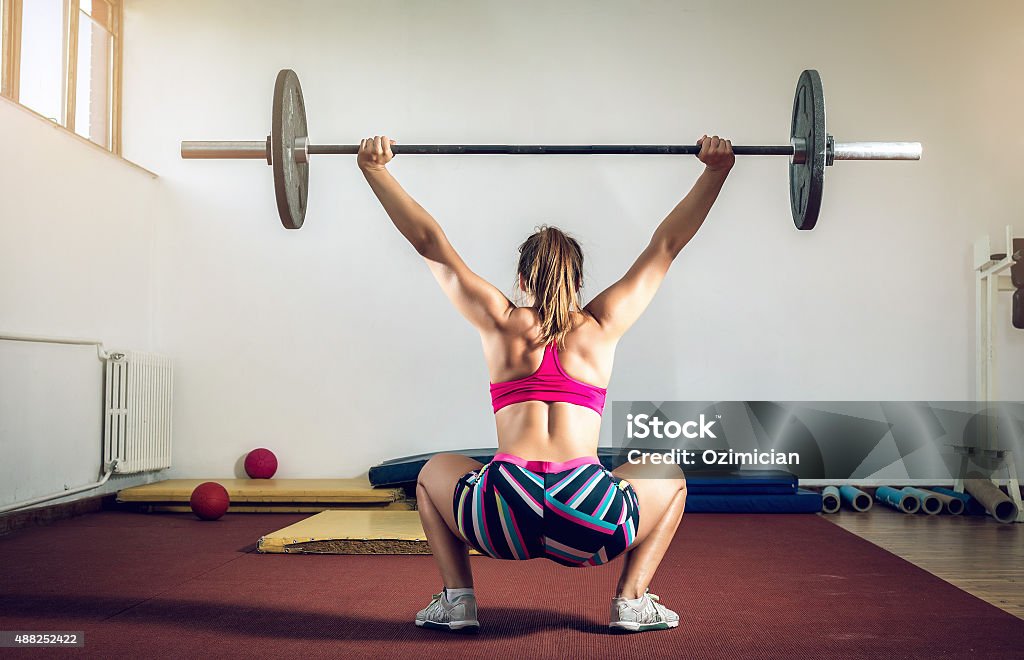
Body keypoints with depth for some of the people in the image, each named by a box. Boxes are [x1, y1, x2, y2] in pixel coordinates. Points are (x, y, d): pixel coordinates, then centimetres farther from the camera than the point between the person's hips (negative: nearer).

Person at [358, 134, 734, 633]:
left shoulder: (502, 325, 13)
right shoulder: (602, 327, 14)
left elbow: (429, 242, 18)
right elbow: (665, 245, 21)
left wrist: (375, 170, 22)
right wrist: (715, 171, 24)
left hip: (503, 520, 0)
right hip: (588, 523, 0)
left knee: (434, 473, 34)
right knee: (670, 479, 31)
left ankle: (457, 598, 18)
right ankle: (632, 600, 15)